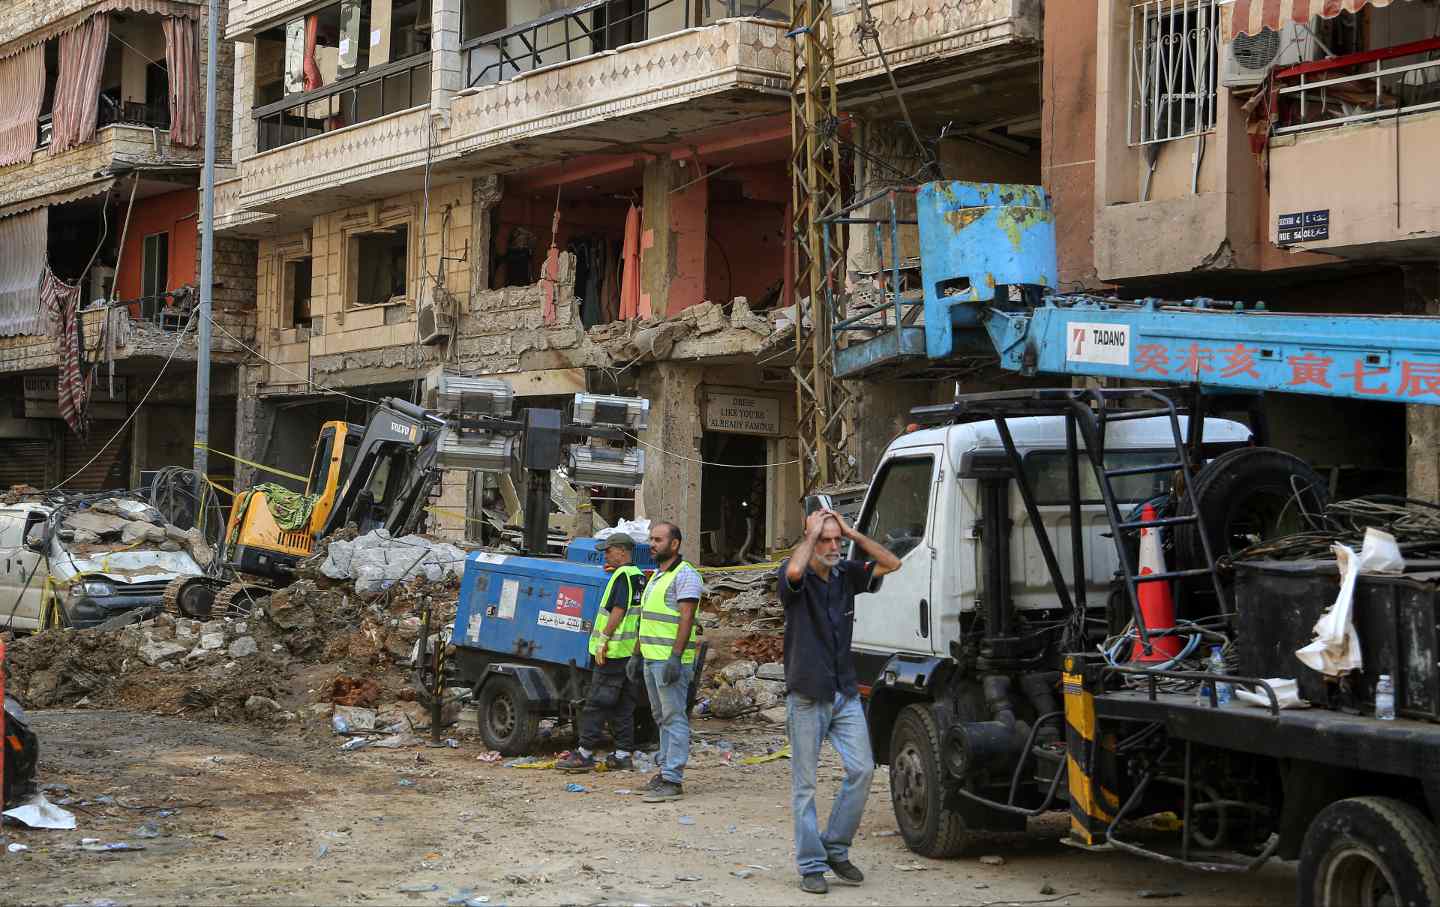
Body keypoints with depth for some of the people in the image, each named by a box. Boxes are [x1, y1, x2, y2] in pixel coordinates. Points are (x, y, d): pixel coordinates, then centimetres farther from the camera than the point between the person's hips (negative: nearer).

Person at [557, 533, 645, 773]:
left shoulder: (622, 575, -11)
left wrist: (603, 639, -18)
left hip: (614, 651, -9)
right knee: (623, 706, 10)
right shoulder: (639, 577, 16)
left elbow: (618, 610, -19)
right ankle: (622, 755, 11)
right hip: (632, 652, 9)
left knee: (597, 703, -6)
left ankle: (585, 754, -5)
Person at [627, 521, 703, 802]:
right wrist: (637, 655, 21)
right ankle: (665, 771, 19)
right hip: (652, 658, 10)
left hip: (671, 659, -10)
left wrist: (675, 657, -26)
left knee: (674, 718, -9)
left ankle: (673, 780, -12)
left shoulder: (685, 575, -10)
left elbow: (686, 618, -18)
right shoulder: (657, 576, 19)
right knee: (662, 717, 13)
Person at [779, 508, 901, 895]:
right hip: (806, 698, -5)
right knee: (804, 783, 2)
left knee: (862, 769, -3)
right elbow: (794, 570, -32)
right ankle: (811, 866, 8)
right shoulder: (795, 576, -8)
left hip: (845, 695, 5)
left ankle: (836, 848, 13)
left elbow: (891, 563, 2)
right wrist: (812, 532, -18)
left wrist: (851, 532, -4)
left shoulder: (847, 574, 7)